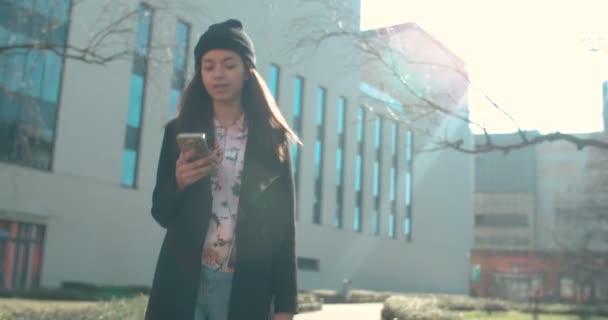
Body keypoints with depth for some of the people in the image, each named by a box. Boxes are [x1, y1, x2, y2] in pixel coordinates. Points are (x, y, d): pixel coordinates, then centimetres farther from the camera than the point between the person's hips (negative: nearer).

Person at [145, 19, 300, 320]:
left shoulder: (273, 139, 4)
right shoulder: (179, 132, 8)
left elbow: (284, 223, 2)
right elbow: (161, 212, 11)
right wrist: (178, 183, -12)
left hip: (246, 286, -1)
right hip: (183, 282, 1)